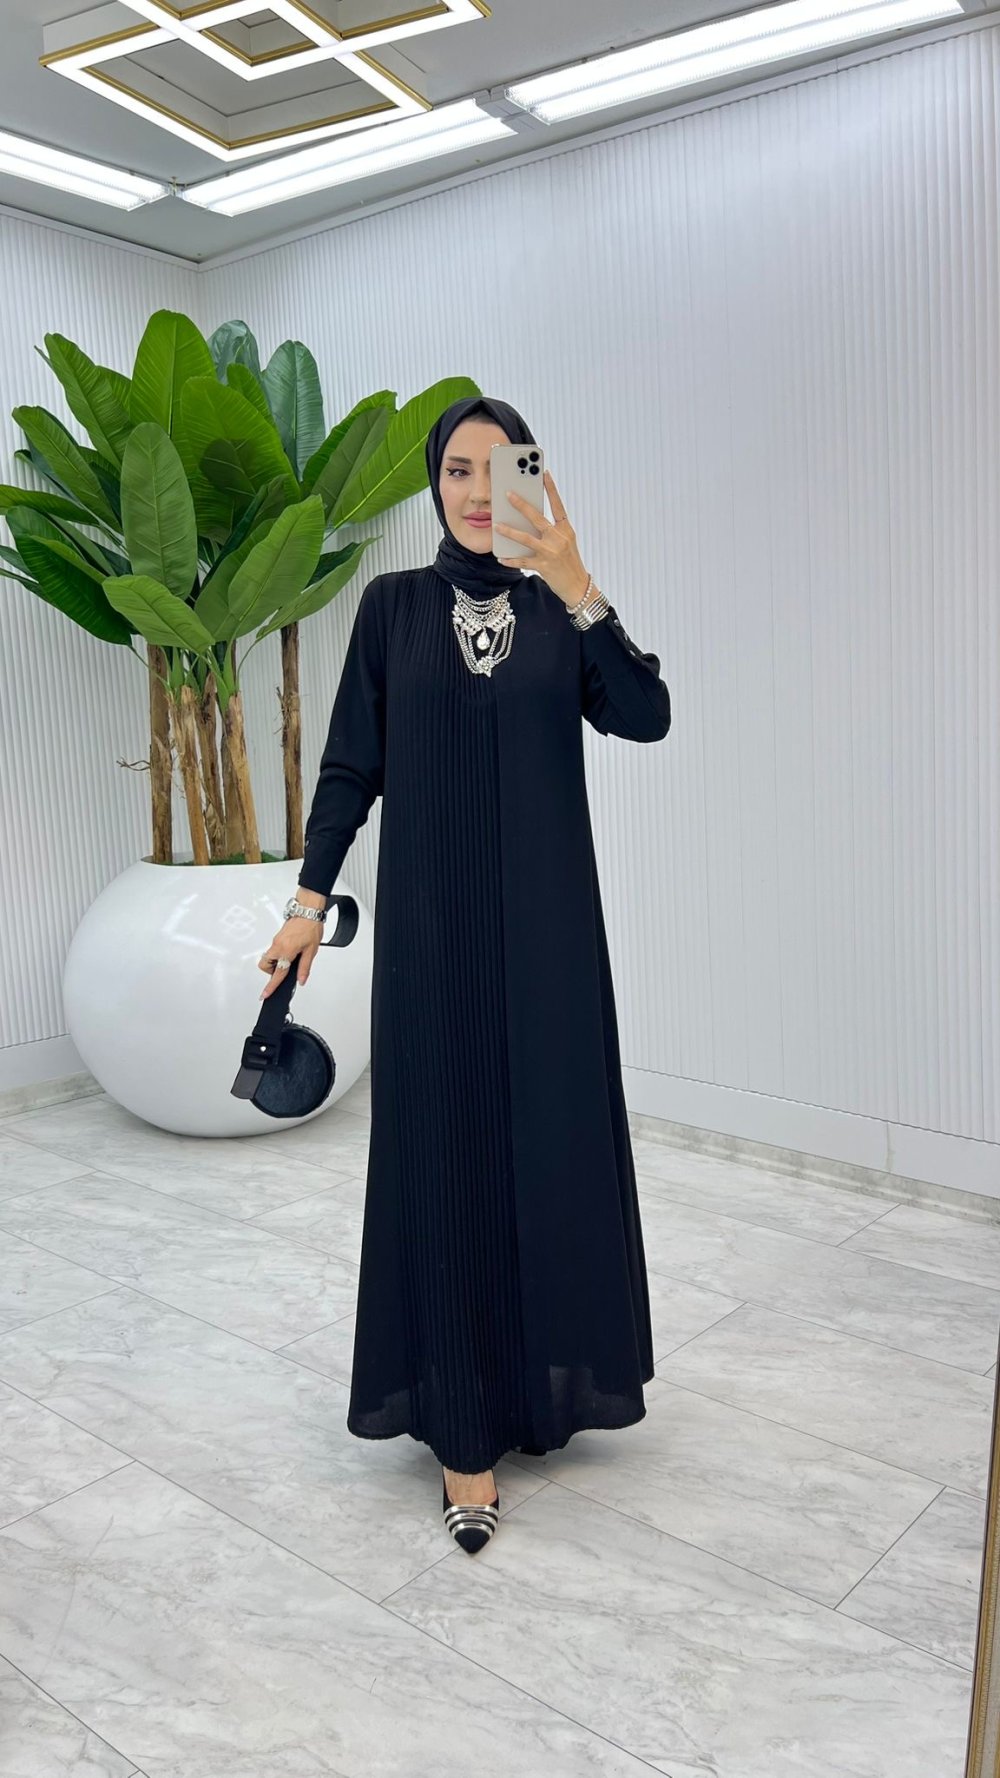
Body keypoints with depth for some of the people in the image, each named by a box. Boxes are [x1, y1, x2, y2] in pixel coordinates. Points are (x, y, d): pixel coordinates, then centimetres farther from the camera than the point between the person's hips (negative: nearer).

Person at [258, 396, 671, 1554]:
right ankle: (463, 1423, 13)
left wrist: (573, 585, -20)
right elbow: (351, 763, 4)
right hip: (431, 917, -1)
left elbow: (646, 718, -10)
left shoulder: (563, 608, 6)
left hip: (545, 916, 1)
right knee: (447, 1147, 2)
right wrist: (309, 898, -3)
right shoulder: (393, 604, 5)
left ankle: (543, 1376, 31)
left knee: (552, 1136, 7)